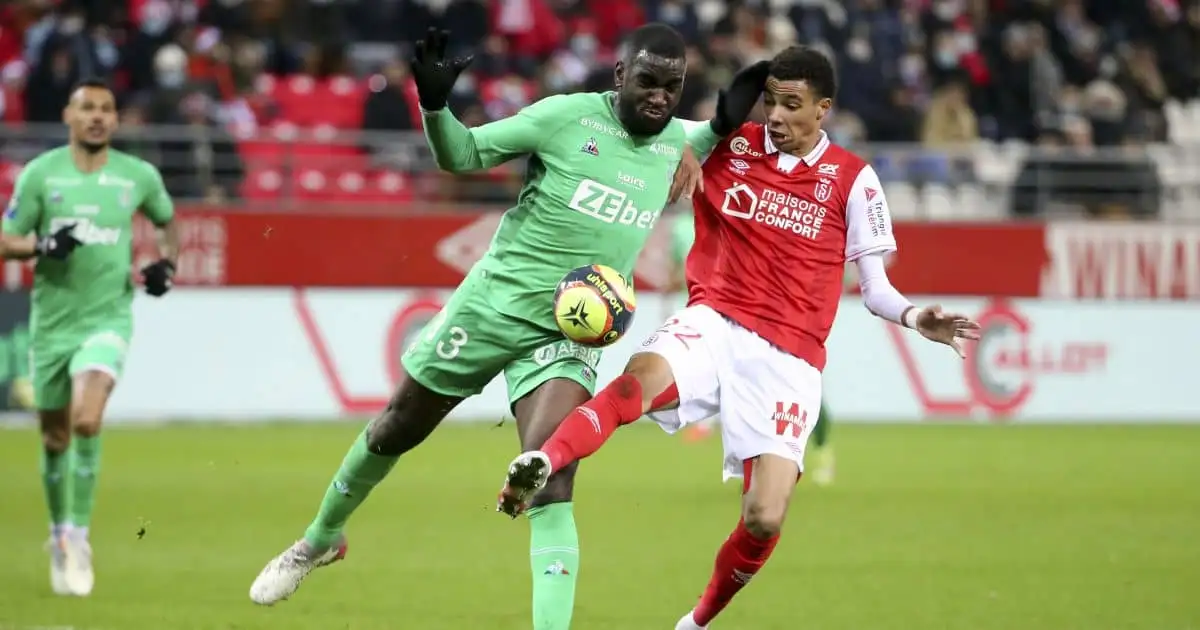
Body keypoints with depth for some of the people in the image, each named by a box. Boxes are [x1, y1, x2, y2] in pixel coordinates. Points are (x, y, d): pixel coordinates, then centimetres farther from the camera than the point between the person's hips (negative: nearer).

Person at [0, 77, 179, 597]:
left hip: (108, 318, -1)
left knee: (87, 421, -24)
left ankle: (78, 537, -14)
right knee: (55, 439, 10)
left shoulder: (139, 176, 0)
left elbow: (167, 220, 20)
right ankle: (59, 536, 32)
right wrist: (42, 247, -22)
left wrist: (165, 262, 1)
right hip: (52, 319, 1)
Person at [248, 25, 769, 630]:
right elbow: (463, 154, -7)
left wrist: (724, 124, 0)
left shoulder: (676, 141, -1)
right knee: (395, 430, 16)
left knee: (549, 482, -20)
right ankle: (321, 538, 41)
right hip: (493, 304, -1)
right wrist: (435, 106, -28)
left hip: (570, 335, 1)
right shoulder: (568, 115, -12)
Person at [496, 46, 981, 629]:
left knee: (764, 521, -13)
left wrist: (913, 318, -13)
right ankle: (541, 464, -58)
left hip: (789, 358, 0)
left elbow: (874, 288, 6)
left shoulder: (852, 179, 4)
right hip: (715, 321, 1)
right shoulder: (730, 146, 7)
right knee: (643, 378, -36)